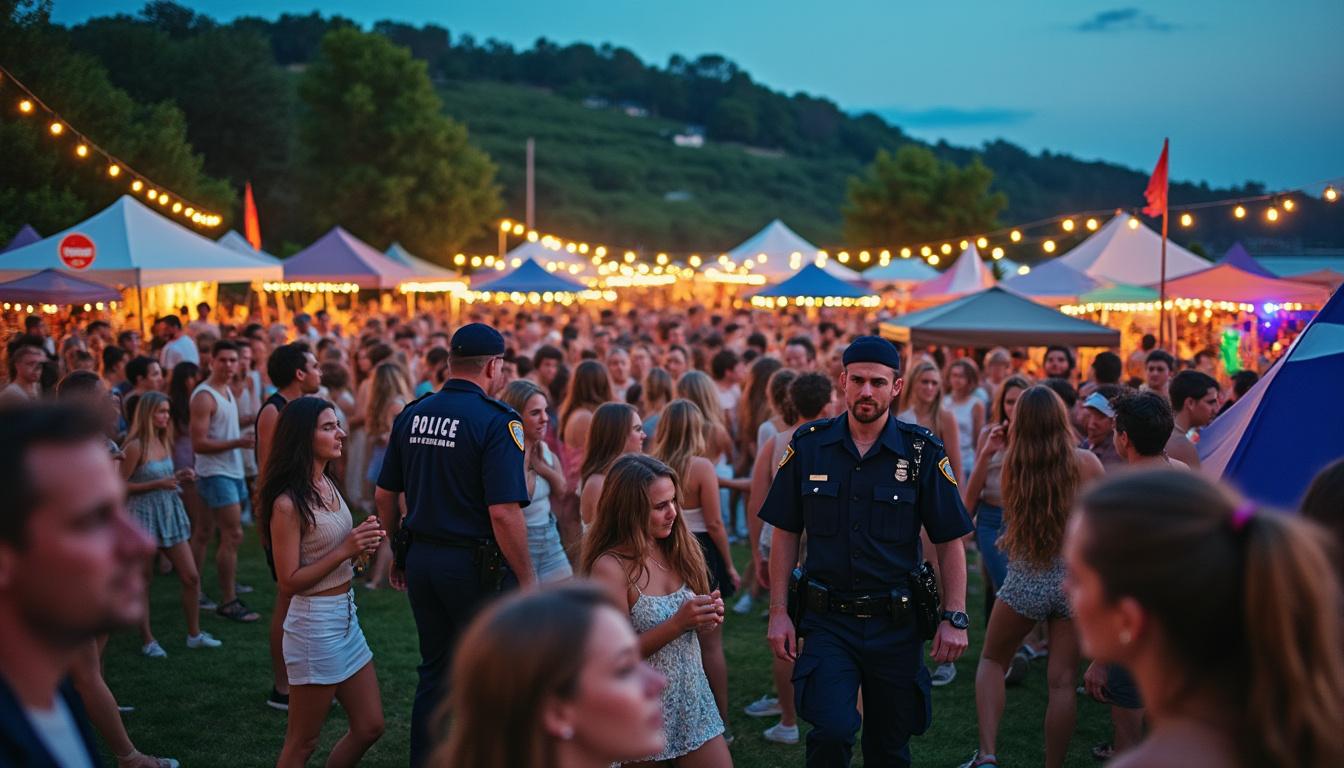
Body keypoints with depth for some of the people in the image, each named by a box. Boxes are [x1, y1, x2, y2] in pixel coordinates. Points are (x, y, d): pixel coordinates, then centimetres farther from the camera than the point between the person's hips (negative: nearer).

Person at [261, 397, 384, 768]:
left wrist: (363, 540, 0)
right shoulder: (287, 503, -18)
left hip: (346, 617, 8)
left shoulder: (328, 484, 6)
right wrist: (345, 550, -22)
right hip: (314, 622, -8)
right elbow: (289, 582, -17)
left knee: (370, 727, 14)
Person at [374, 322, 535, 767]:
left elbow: (384, 495, 11)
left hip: (422, 561, 6)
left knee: (435, 674, 18)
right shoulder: (497, 421, -15)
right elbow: (504, 513, -21)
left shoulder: (411, 415, 5)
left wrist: (398, 554, 23)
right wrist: (528, 582, -14)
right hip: (477, 565, -6)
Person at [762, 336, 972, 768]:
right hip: (828, 622, 0)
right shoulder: (808, 445, 0)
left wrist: (954, 618, -7)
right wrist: (778, 611, 0)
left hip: (896, 625, 0)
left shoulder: (922, 452, -4)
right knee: (832, 731, -20)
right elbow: (785, 533, 5)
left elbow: (950, 541, 0)